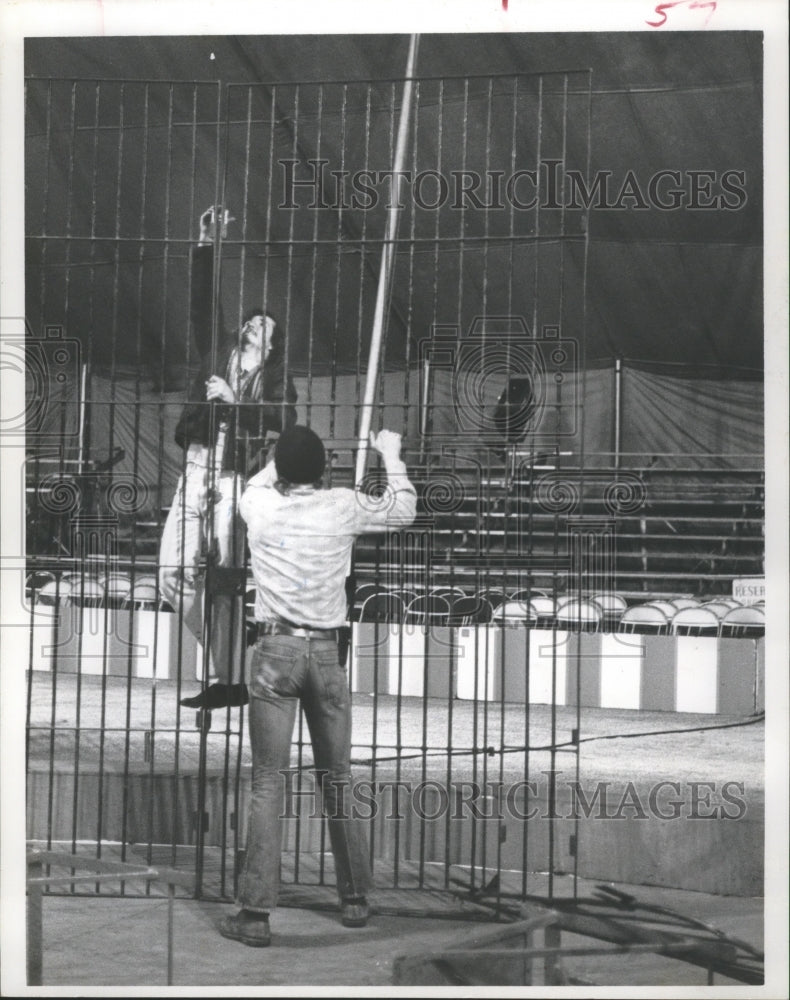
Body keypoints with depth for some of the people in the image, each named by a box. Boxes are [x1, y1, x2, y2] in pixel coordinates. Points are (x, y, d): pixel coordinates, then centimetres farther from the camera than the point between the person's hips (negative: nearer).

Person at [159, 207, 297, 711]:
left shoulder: (276, 378, 7)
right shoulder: (219, 354, 18)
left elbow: (285, 419, -10)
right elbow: (202, 306, 14)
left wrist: (233, 401, -12)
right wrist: (206, 246, 8)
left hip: (236, 479, -4)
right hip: (197, 472, 5)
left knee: (225, 581, -8)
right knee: (174, 571, -2)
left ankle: (232, 679, -2)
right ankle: (227, 660, 14)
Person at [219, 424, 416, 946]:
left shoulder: (261, 507, -1)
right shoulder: (344, 506, -1)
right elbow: (403, 511, 19)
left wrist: (287, 458, 40)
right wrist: (391, 454, 32)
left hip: (276, 649, -1)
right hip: (326, 651, 1)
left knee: (269, 784, -3)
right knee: (338, 780, 12)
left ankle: (256, 914, -5)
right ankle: (355, 900, 22)